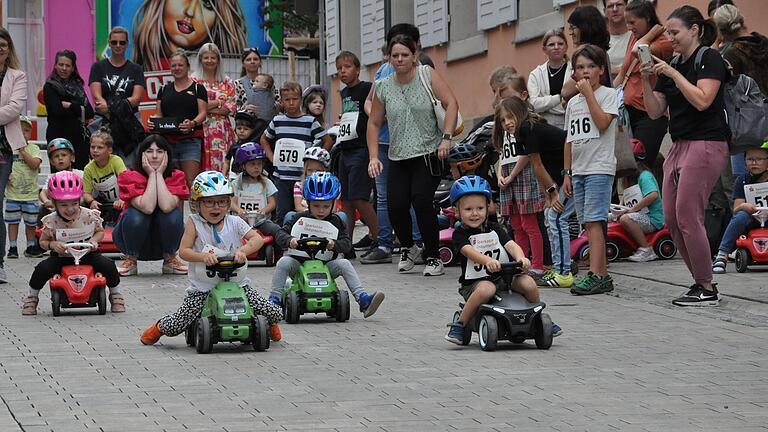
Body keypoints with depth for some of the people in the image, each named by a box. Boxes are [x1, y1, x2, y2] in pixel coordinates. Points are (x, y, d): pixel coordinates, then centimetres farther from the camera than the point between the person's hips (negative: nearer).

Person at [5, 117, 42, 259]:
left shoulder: (33, 148, -1)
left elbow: (35, 164, -16)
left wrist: (23, 151, -15)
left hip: (30, 193, -1)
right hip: (13, 193, 1)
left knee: (31, 223, 7)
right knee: (13, 221, 5)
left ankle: (30, 247, 20)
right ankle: (12, 247, 12)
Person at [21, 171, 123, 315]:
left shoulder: (90, 216, -13)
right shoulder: (51, 221, -15)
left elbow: (100, 231, 6)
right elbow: (43, 241, 0)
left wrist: (94, 240, -16)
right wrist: (53, 245, -22)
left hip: (88, 255, 0)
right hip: (62, 257, 0)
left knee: (108, 265, -24)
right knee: (43, 268, -27)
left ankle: (115, 294, 6)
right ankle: (32, 297, 2)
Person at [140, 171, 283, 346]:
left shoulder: (234, 223, 0)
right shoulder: (194, 223, -5)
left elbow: (257, 239, -6)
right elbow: (183, 251, -10)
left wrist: (243, 251, -25)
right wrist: (203, 256, -28)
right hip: (202, 288, -2)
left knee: (274, 314, -7)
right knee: (175, 325, -10)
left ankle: (271, 326, 32)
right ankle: (159, 327, 29)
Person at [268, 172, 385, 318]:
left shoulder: (335, 222, 5)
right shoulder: (300, 218, 4)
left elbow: (347, 244, -5)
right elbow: (281, 233, -1)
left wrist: (334, 244, -27)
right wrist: (289, 240, -24)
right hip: (299, 263, 0)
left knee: (344, 264, -22)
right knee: (283, 262, -27)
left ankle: (363, 300, -25)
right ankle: (274, 299, -23)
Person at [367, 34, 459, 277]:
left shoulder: (428, 75, -3)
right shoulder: (383, 87, 6)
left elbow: (451, 104, -9)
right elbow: (374, 123, 12)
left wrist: (446, 137, -19)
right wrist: (373, 157, 3)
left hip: (429, 154, -3)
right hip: (398, 157, 3)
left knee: (421, 200, -20)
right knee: (396, 205, -9)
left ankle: (433, 257, -4)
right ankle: (408, 248, 23)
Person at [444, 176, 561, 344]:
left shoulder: (494, 229, 11)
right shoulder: (460, 234, -2)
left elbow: (511, 245, -5)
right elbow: (469, 251, -21)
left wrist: (521, 258, -29)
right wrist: (487, 260, -42)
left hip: (504, 278, 4)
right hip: (475, 282, -4)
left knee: (527, 282, -22)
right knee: (486, 289, -38)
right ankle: (459, 324, -23)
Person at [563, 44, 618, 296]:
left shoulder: (608, 95, 0)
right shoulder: (573, 103, 18)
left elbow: (603, 123, -17)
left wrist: (589, 93, -13)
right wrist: (567, 173, 15)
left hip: (599, 168, -7)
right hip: (578, 170, 7)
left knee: (593, 221, -16)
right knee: (590, 223, 6)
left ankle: (595, 275, -21)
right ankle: (603, 276, 10)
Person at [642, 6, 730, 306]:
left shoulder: (709, 59, -6)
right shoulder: (671, 66, 16)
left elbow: (702, 100, -19)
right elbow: (655, 111, 13)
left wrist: (673, 74, -15)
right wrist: (646, 81, 0)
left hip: (706, 144, -9)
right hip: (680, 146, 9)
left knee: (687, 217, -12)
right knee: (671, 219, 5)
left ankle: (707, 289, -5)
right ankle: (700, 282, 12)